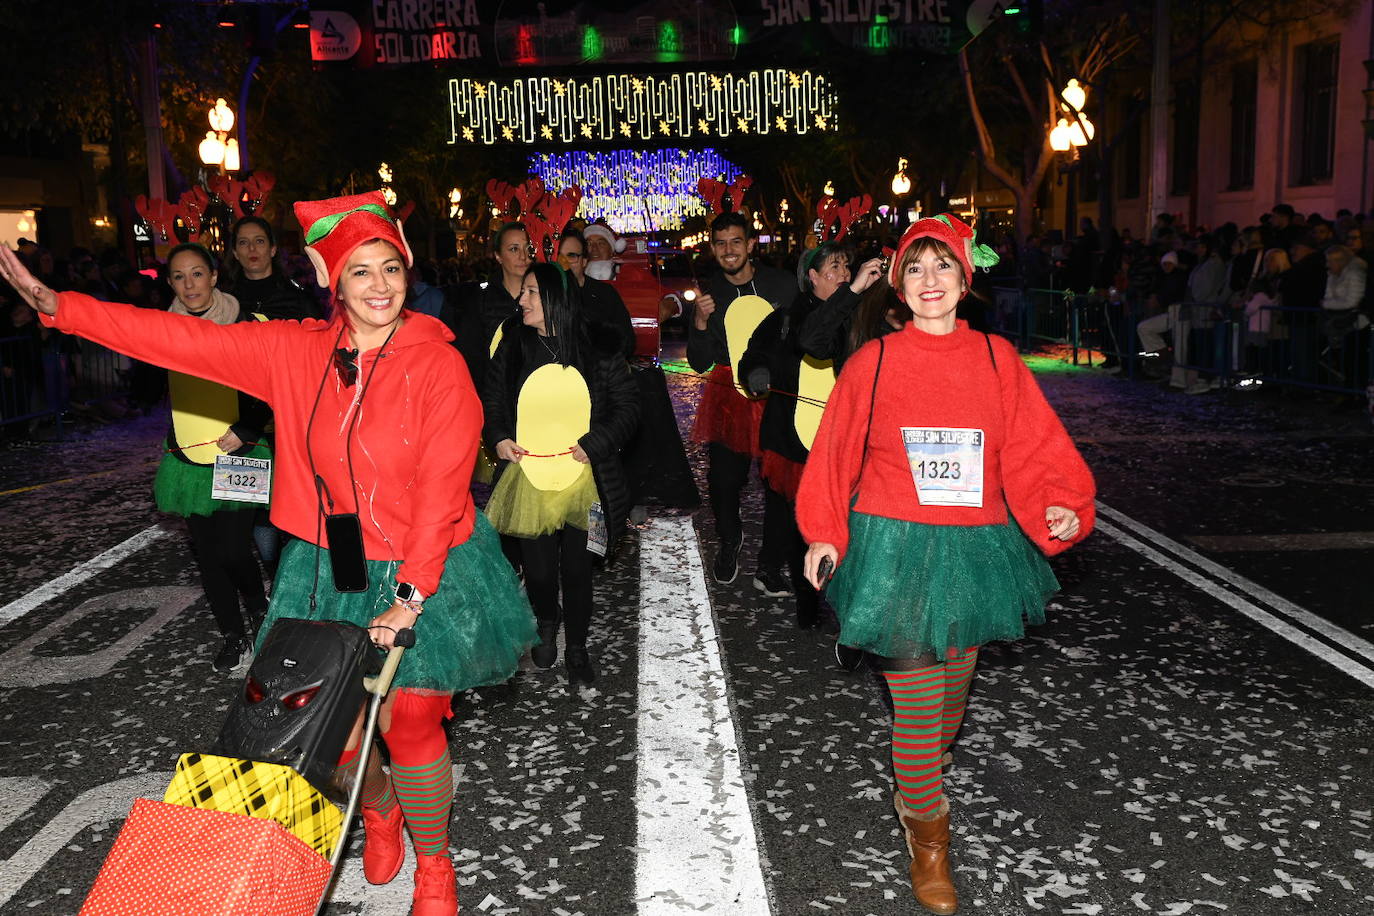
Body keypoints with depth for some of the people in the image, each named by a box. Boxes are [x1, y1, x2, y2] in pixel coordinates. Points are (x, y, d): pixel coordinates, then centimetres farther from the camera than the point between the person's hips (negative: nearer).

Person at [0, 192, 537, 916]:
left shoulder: (439, 367, -13)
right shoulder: (295, 352, -1)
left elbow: (441, 491, -16)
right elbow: (187, 341, -2)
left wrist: (410, 597, -20)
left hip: (424, 570, -3)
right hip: (330, 566, 4)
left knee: (411, 721, -6)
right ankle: (379, 812, 41)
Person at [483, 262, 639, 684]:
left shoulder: (599, 347, -7)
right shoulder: (513, 344, 1)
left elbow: (627, 406, -3)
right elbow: (492, 399, 13)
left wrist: (594, 443, -15)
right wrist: (499, 438, -5)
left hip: (582, 478, -2)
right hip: (528, 475, 2)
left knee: (577, 567, 7)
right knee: (537, 567, 8)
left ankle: (577, 647, 29)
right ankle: (546, 624, 41)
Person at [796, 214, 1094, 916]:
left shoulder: (997, 359, 2)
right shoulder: (874, 362, -2)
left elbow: (1035, 447, 0)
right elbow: (836, 455, 3)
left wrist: (1062, 507, -16)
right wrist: (823, 535, -3)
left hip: (975, 550, 3)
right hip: (896, 549, -2)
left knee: (952, 691, 17)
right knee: (916, 698, 0)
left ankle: (918, 783, 48)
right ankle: (927, 838, 22)